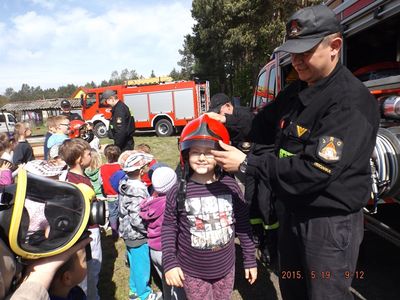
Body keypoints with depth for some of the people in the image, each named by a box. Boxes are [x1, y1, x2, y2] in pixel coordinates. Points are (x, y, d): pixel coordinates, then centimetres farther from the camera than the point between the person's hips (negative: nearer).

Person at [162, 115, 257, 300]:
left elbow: (243, 225, -3)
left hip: (225, 268, 2)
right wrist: (169, 263, -8)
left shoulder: (230, 186, -12)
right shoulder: (178, 192, -16)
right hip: (192, 272, -2)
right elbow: (169, 228, -6)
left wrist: (250, 260, 4)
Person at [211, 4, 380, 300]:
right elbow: (263, 124, 11)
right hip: (292, 212, 8)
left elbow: (314, 171, -29)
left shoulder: (352, 102, -23)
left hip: (331, 222, -7)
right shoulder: (296, 91, 5)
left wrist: (246, 163, -26)